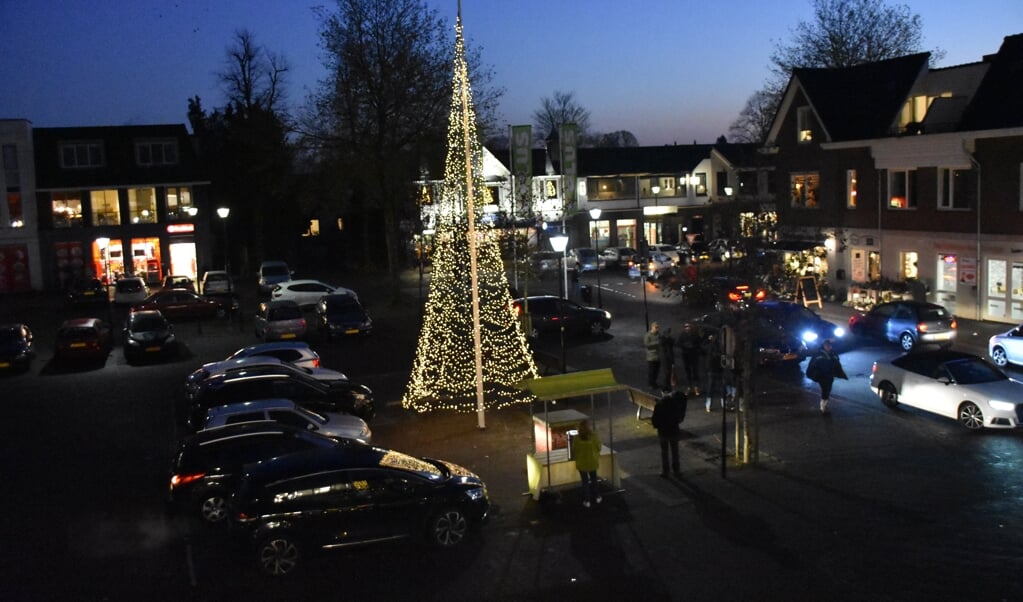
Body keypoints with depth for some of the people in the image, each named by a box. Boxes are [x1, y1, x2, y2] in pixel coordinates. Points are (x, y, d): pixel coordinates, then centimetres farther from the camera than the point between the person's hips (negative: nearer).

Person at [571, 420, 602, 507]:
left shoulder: (576, 438, -18)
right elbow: (598, 448, -5)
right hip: (592, 462, 1)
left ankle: (587, 501, 18)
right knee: (594, 479, 23)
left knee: (585, 481, 12)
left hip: (582, 463, -1)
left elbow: (574, 451, -8)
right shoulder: (594, 436, -17)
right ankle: (597, 497, 35)